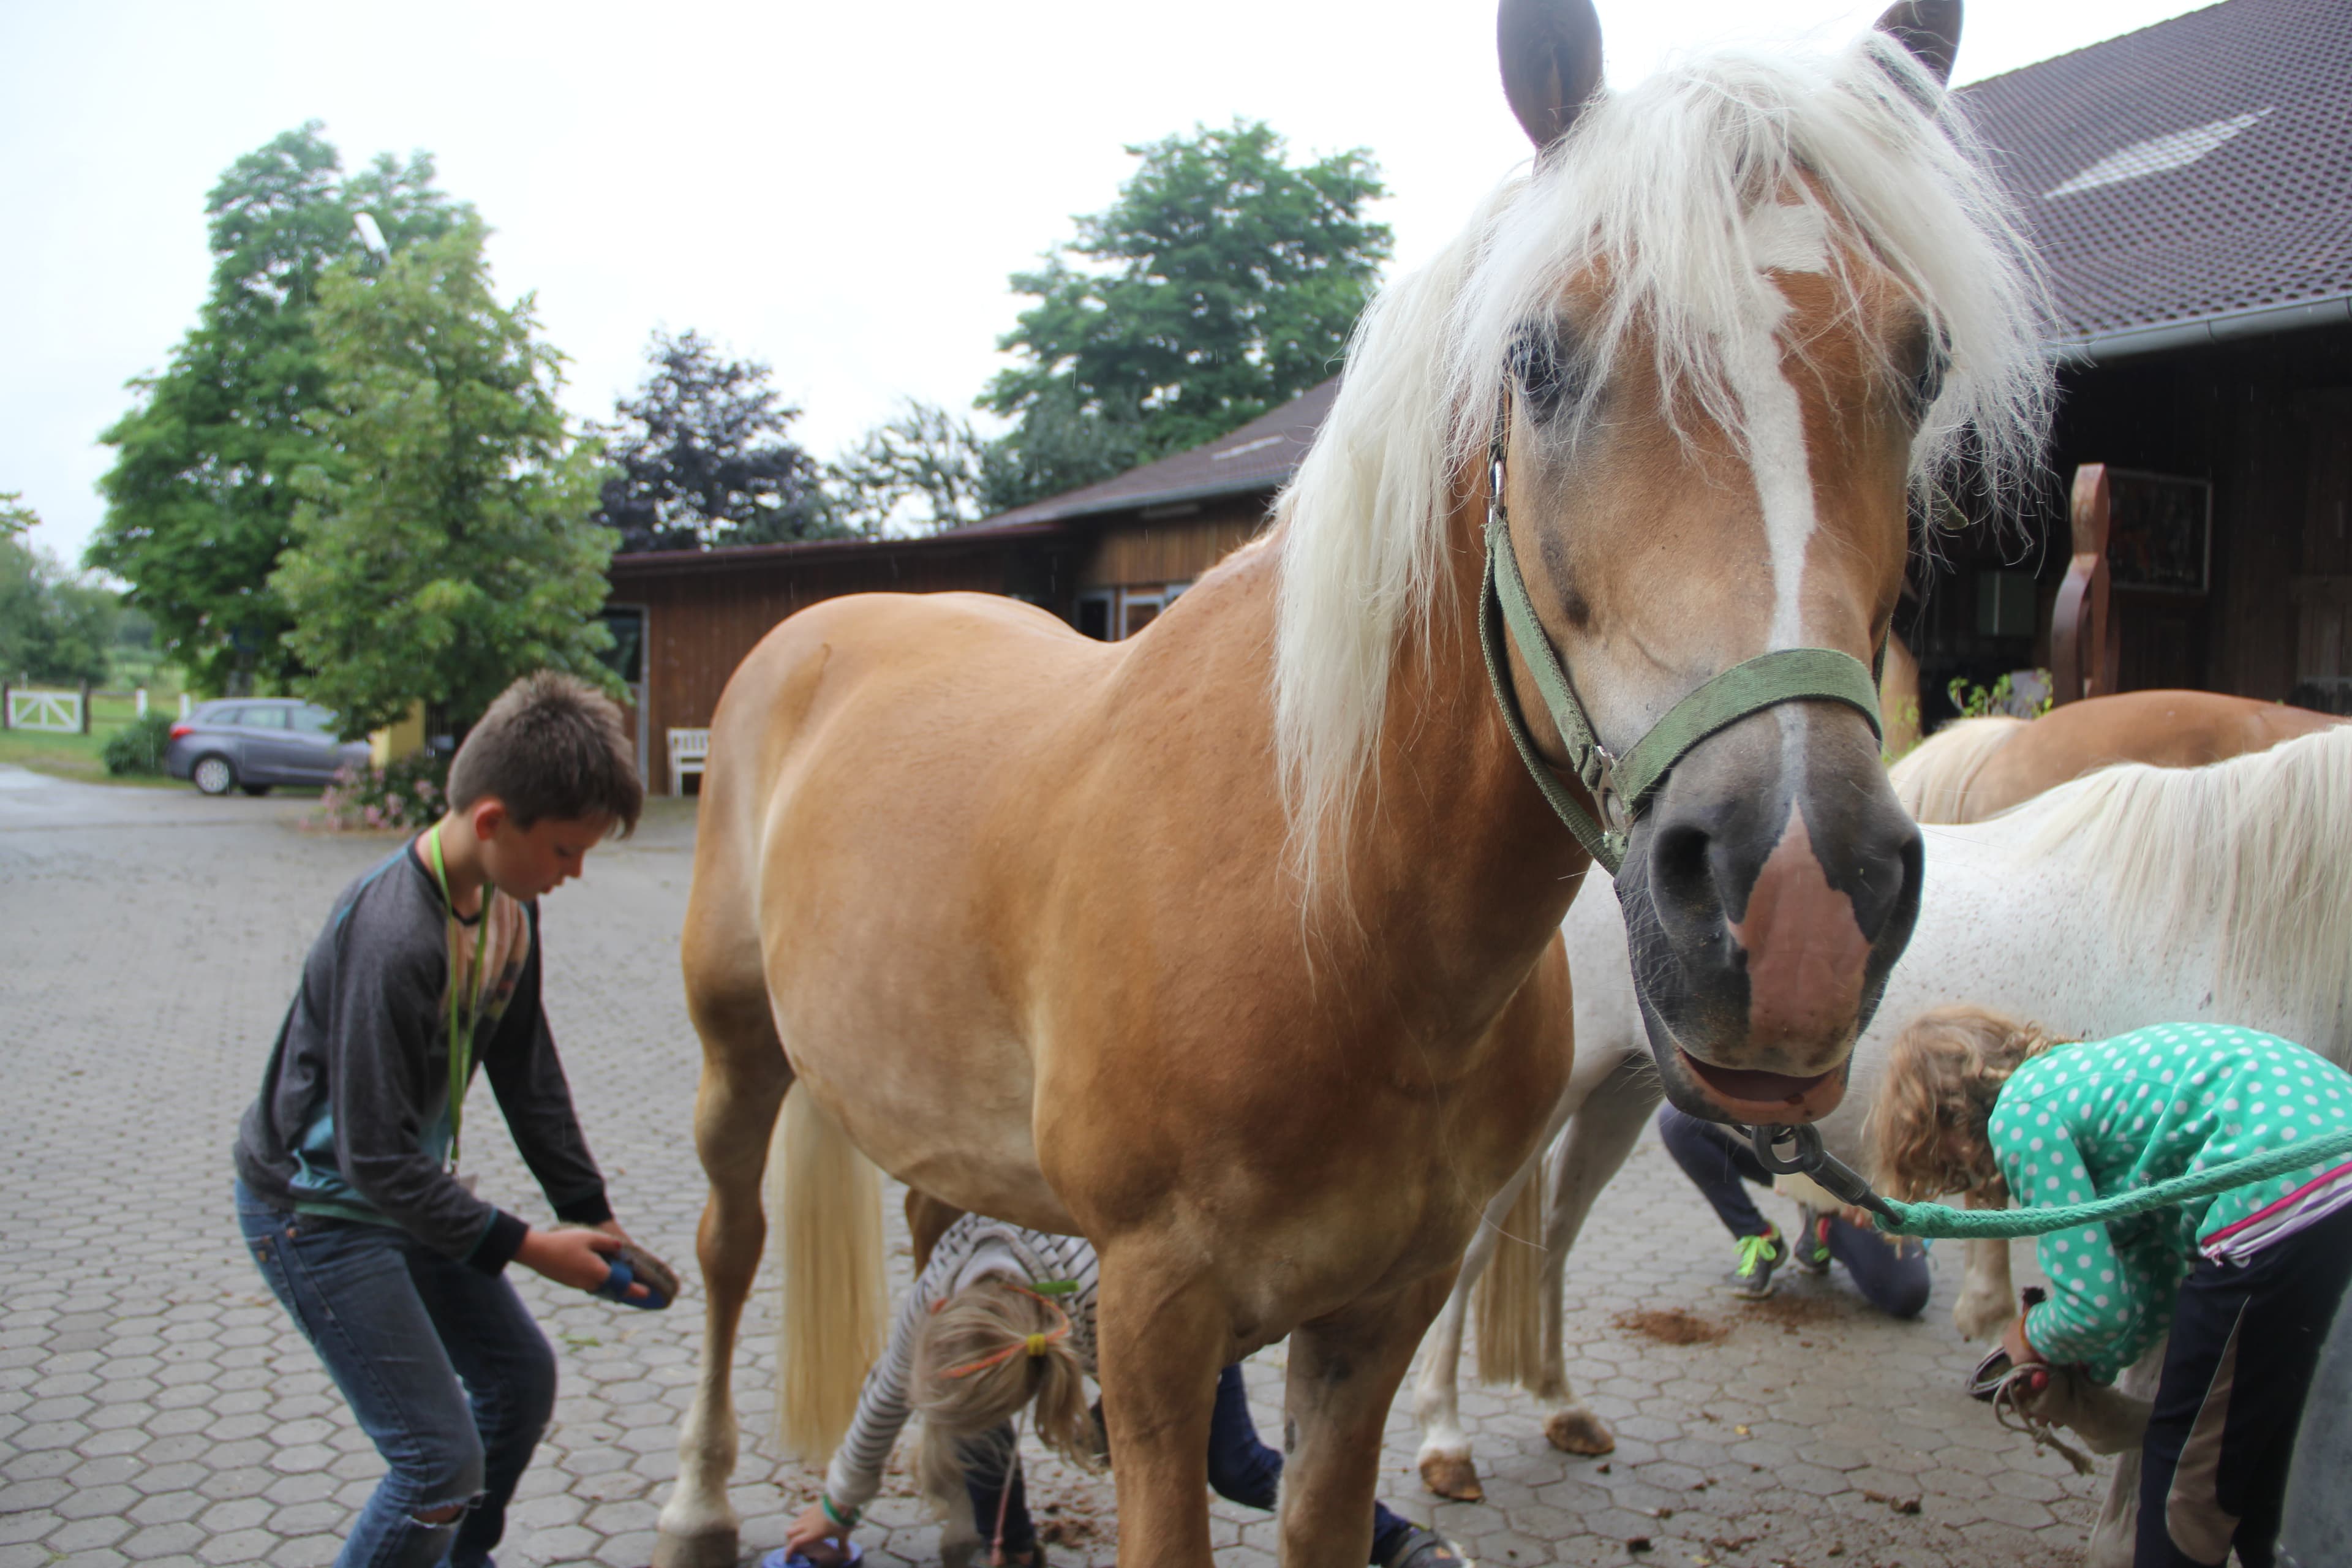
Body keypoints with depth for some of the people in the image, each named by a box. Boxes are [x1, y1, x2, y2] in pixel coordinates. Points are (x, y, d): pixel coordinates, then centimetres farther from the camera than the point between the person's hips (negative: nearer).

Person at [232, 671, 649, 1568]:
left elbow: (528, 1072, 5)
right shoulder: (393, 940, -33)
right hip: (317, 1213, -9)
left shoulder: (511, 901, -5)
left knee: (521, 1375, 16)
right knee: (442, 1464, -9)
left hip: (406, 1185, 9)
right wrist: (527, 1247, -21)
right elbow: (379, 1162, -28)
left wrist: (590, 1215, 3)